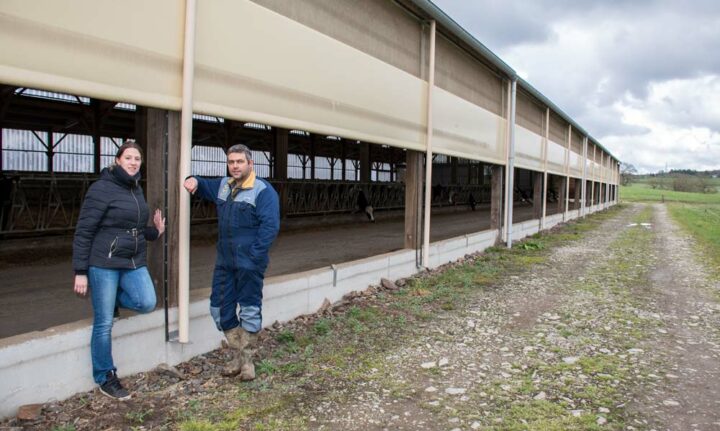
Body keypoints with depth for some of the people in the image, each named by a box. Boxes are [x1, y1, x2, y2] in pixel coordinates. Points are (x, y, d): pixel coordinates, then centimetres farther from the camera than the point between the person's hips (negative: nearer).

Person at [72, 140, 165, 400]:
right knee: (104, 324, 1)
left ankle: (107, 299, 19)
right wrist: (80, 272, -13)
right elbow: (83, 232, -11)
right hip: (104, 264, -6)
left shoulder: (137, 189, 10)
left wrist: (155, 232, 3)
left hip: (134, 262, 6)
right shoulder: (102, 189, -12)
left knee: (147, 303, -13)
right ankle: (105, 379, 19)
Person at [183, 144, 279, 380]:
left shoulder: (263, 190, -12)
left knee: (249, 310, 4)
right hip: (224, 262, 7)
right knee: (220, 309, 11)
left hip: (249, 264, -7)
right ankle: (238, 356, 27)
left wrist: (255, 256, -23)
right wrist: (194, 181, 6)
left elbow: (270, 226, -19)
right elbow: (204, 186, 30)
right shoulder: (223, 185, 11)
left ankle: (247, 360, 20)